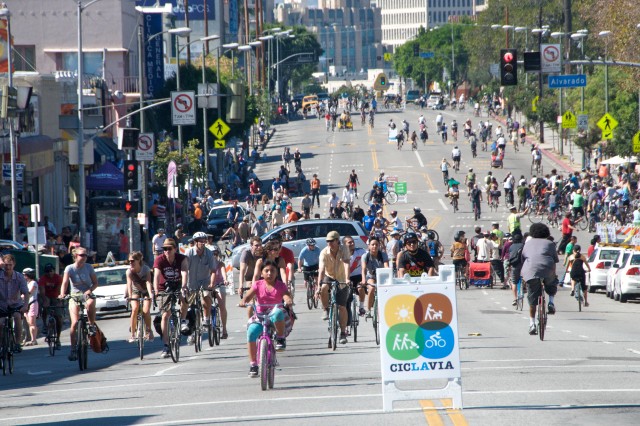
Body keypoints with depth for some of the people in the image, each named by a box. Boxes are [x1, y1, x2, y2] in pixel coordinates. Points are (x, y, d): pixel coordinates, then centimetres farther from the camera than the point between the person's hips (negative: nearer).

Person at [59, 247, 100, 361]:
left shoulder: (88, 267, -1)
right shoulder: (70, 268, -5)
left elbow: (95, 282, 0)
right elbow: (65, 282, -17)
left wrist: (90, 290, -21)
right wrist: (62, 294, -35)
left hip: (87, 294, 0)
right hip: (74, 296, 0)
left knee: (90, 304, -39)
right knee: (75, 323, -12)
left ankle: (92, 325, -15)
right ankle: (73, 349, -4)